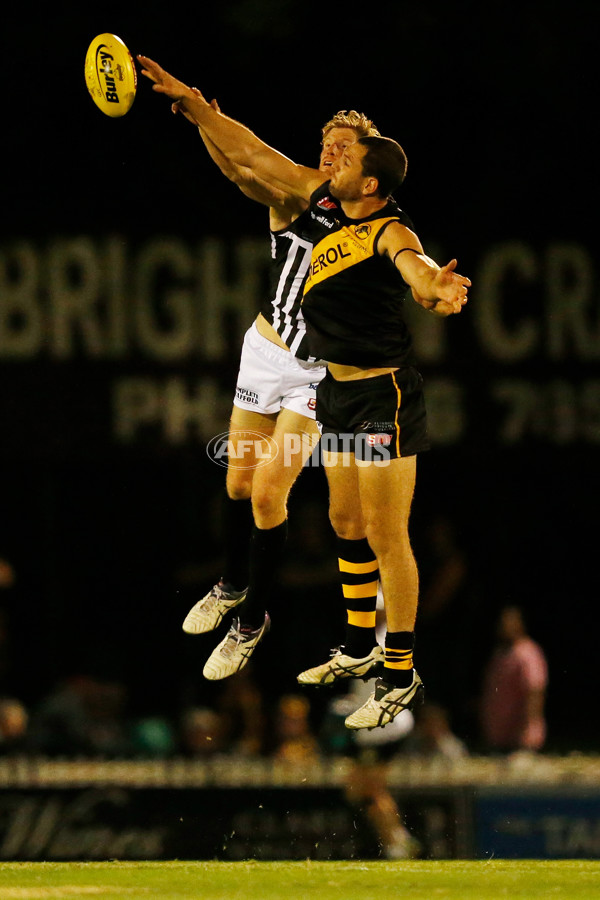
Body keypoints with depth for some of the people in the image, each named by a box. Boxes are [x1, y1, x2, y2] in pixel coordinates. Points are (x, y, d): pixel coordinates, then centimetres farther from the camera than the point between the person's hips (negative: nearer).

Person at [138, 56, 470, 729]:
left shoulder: (390, 233, -24)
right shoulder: (323, 200, -1)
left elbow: (413, 264, -48)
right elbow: (251, 154, 6)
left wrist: (433, 287, -71)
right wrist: (191, 102, 2)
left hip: (383, 396, -9)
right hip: (337, 390, 9)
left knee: (386, 538, -4)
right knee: (345, 522, 18)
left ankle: (401, 676, 4)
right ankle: (364, 649, 33)